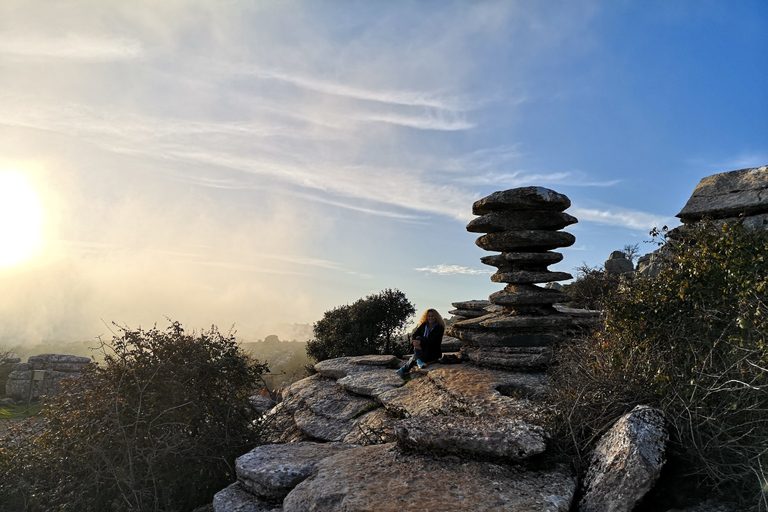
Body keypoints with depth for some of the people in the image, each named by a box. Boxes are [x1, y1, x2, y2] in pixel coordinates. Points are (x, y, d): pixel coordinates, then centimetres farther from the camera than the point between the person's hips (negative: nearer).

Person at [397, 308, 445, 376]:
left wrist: (420, 342, -37)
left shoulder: (439, 328, -6)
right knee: (418, 338, -20)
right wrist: (414, 342, -26)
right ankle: (419, 360, -33)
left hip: (434, 353, -5)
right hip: (423, 351, 5)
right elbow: (414, 335, -3)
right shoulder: (423, 326, 9)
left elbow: (432, 340, -23)